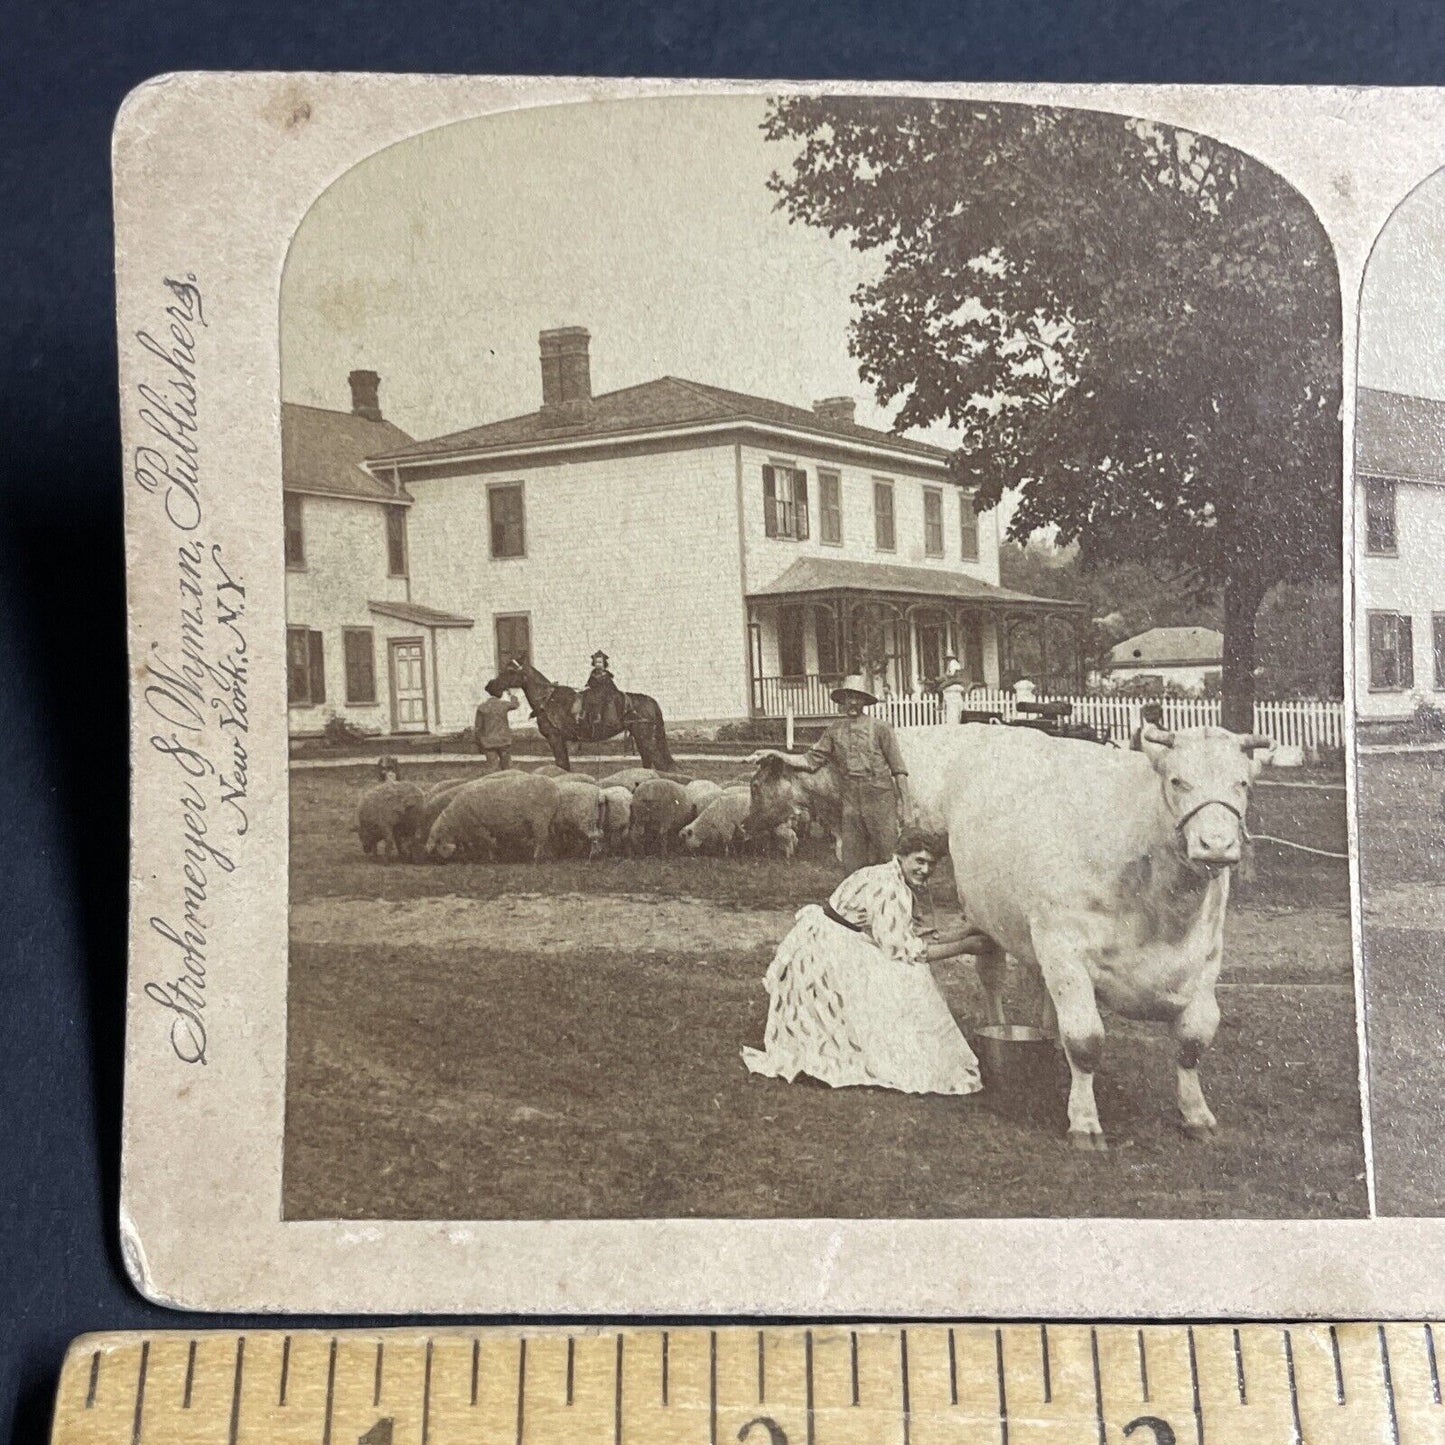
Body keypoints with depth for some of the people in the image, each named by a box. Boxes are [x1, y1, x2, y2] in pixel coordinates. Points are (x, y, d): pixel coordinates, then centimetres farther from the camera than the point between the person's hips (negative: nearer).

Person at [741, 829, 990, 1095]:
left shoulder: (903, 885, 8)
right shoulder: (887, 885, -23)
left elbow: (914, 935, 5)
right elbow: (902, 951, -24)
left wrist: (966, 930, 0)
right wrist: (964, 946, -19)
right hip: (827, 951, -10)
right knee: (905, 978, -15)